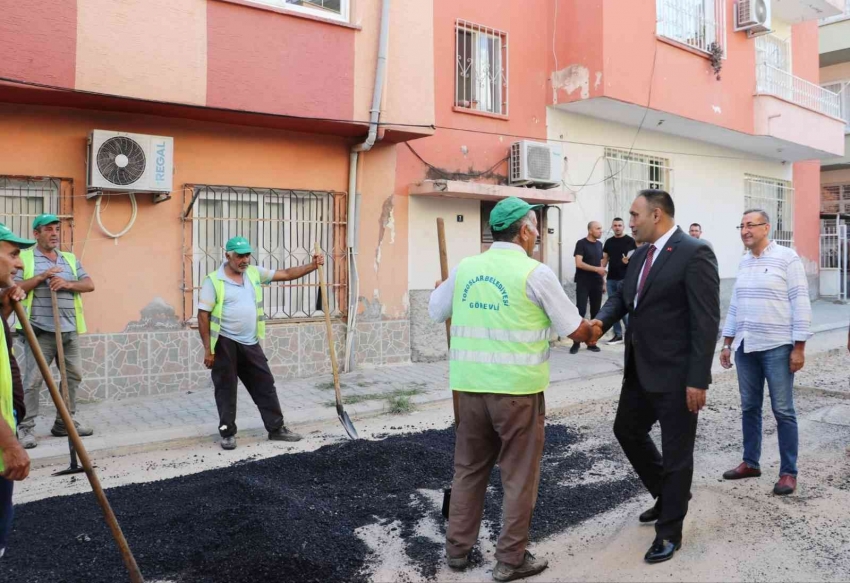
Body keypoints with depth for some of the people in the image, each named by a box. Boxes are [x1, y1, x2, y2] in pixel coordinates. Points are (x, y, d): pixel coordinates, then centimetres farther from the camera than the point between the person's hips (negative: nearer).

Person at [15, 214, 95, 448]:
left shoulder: (70, 259, 16)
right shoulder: (24, 258, 3)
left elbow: (90, 284, 7)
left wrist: (68, 284, -11)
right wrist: (41, 277, -16)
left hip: (69, 330, 5)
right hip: (40, 330, -5)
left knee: (73, 376, 8)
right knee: (34, 379, -6)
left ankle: (64, 422, 20)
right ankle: (26, 427, 1)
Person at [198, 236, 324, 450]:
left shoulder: (254, 273, 5)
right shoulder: (213, 281, -10)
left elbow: (286, 274, 7)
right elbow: (203, 316, -10)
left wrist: (312, 266, -5)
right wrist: (208, 349, -13)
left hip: (250, 343, 5)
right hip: (225, 344, -5)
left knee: (265, 385, 9)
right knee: (226, 390, 5)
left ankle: (276, 429, 19)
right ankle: (227, 433, 19)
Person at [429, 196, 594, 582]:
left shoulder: (464, 268, 4)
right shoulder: (535, 273, -8)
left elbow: (435, 313, 18)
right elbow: (575, 331, -3)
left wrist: (441, 286, 38)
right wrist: (593, 332, 20)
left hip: (470, 385, 5)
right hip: (517, 387, -5)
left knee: (468, 468, 19)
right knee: (519, 475, 10)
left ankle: (457, 549, 30)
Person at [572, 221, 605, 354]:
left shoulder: (599, 244, 13)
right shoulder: (581, 243, -7)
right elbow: (579, 263, -16)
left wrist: (603, 280, 13)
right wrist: (596, 269, -20)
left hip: (597, 284, 6)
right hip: (583, 284, -6)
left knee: (595, 312, 6)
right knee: (580, 311, -8)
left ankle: (592, 341, 13)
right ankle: (576, 342, 0)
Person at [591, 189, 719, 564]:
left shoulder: (694, 253, -16)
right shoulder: (640, 255, 10)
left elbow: (706, 321, -19)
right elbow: (623, 296, 12)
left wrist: (698, 379, -20)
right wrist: (602, 320, -11)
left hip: (675, 374, -9)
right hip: (640, 369, 9)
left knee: (676, 452, 6)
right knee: (627, 430, 21)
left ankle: (669, 532, 24)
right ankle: (668, 495, 42)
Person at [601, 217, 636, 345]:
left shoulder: (630, 241, -2)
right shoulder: (609, 242, 12)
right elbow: (604, 260, 15)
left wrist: (629, 261, -22)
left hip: (624, 279, -5)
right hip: (611, 279, 5)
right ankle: (618, 335, 14)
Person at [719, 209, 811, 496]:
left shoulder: (787, 257, -7)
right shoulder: (743, 262, 12)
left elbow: (800, 303, -10)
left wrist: (799, 347, -13)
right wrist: (727, 343, 14)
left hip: (777, 347, -6)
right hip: (745, 347, 6)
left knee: (783, 411, 2)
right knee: (749, 408, 12)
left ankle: (788, 472, 12)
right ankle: (750, 462, 23)